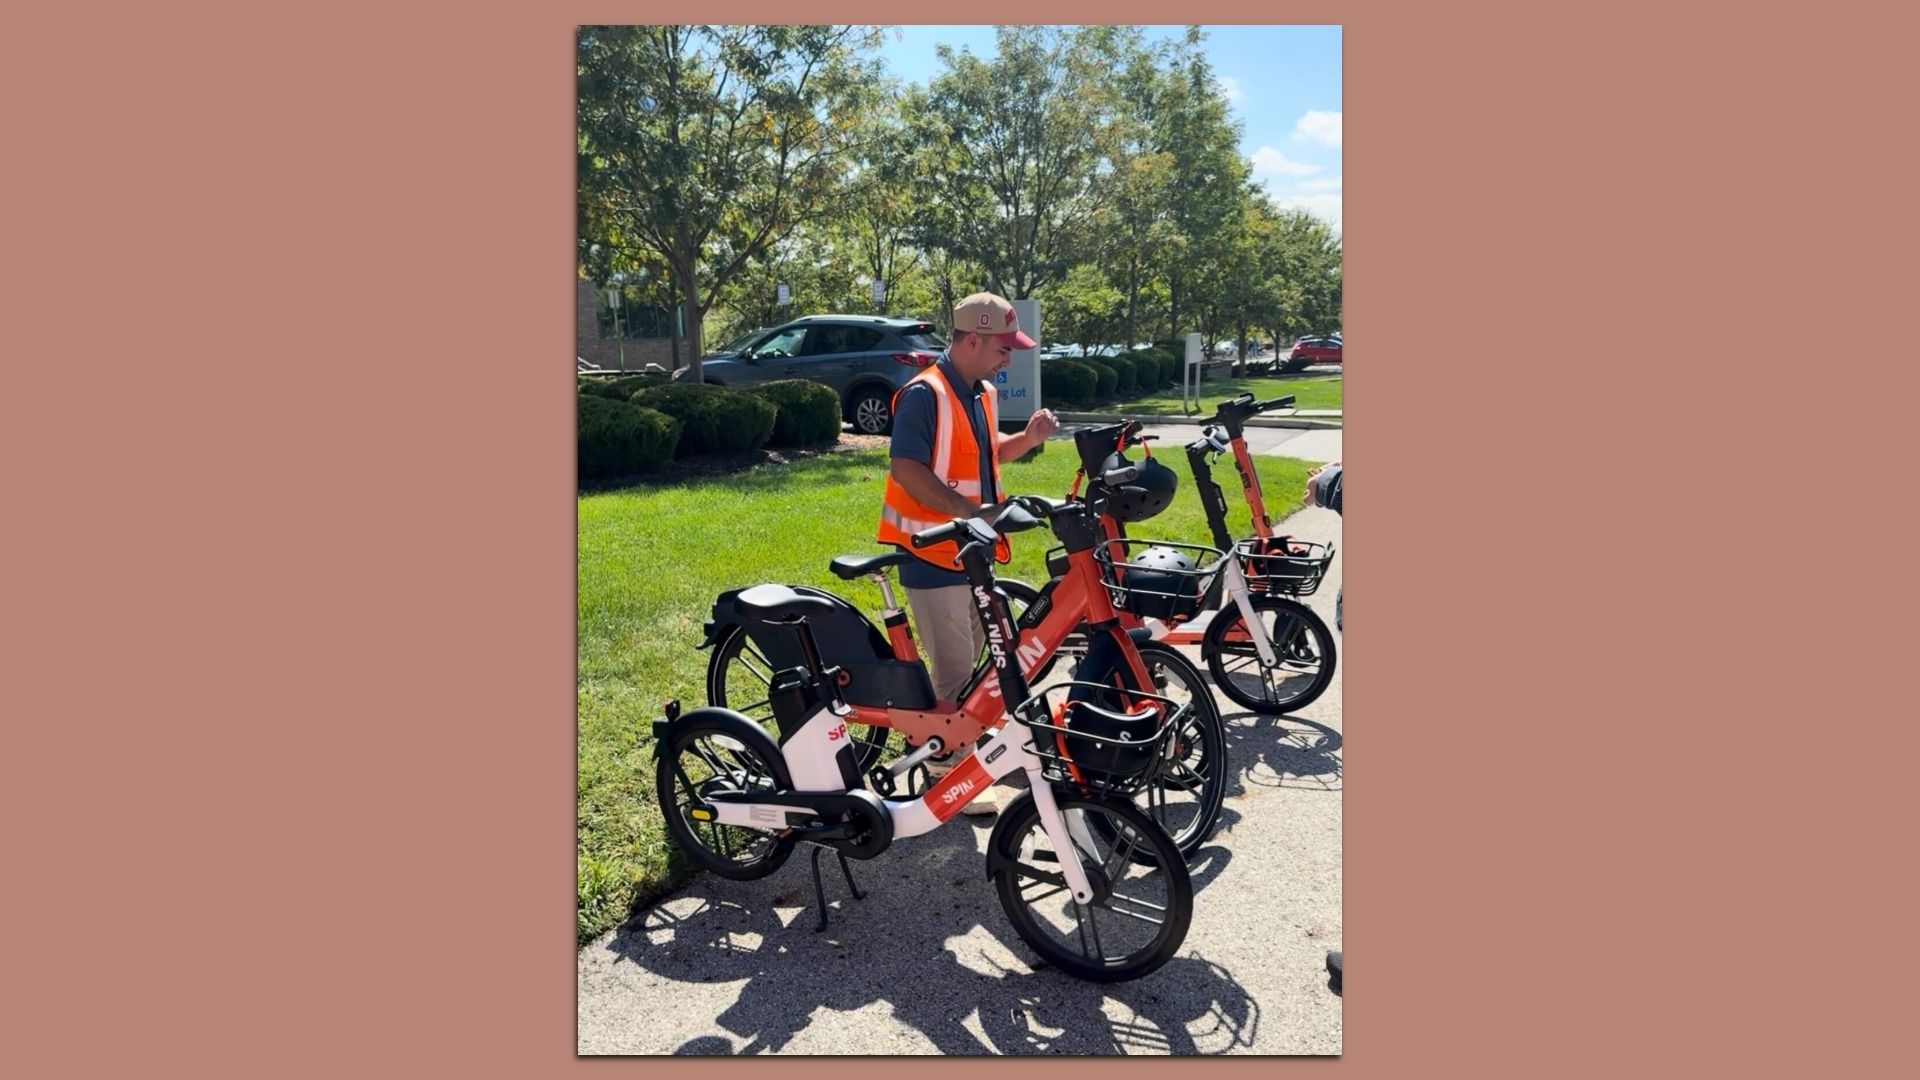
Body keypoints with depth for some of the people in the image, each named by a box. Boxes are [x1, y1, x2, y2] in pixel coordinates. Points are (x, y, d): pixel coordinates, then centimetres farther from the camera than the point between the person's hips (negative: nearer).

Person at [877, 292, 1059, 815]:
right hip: (934, 554, -9)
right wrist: (967, 510, -28)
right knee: (955, 670, -2)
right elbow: (906, 469, -24)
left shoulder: (984, 393, 11)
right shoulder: (924, 394, -17)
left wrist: (1027, 439, 4)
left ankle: (958, 749, 39)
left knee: (972, 660, 21)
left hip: (972, 550, 9)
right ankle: (953, 773, 11)